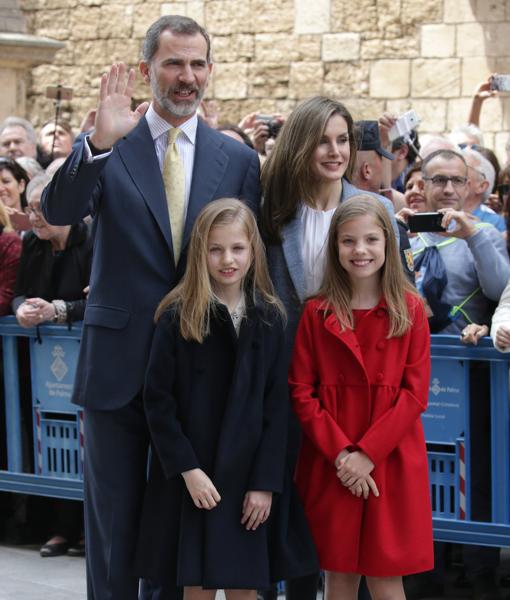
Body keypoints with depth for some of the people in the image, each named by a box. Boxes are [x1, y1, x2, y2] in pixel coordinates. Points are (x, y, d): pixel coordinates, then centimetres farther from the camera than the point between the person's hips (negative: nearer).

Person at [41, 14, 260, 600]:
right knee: (113, 524, 7)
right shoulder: (106, 148, -1)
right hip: (119, 365, -1)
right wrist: (98, 145, -34)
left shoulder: (238, 160, 5)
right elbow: (57, 211, -18)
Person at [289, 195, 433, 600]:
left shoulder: (410, 310, 0)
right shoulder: (317, 312, 3)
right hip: (330, 467, 1)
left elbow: (415, 393, -4)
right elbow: (301, 392, 0)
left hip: (391, 462, -1)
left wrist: (367, 454, -12)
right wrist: (340, 453, -11)